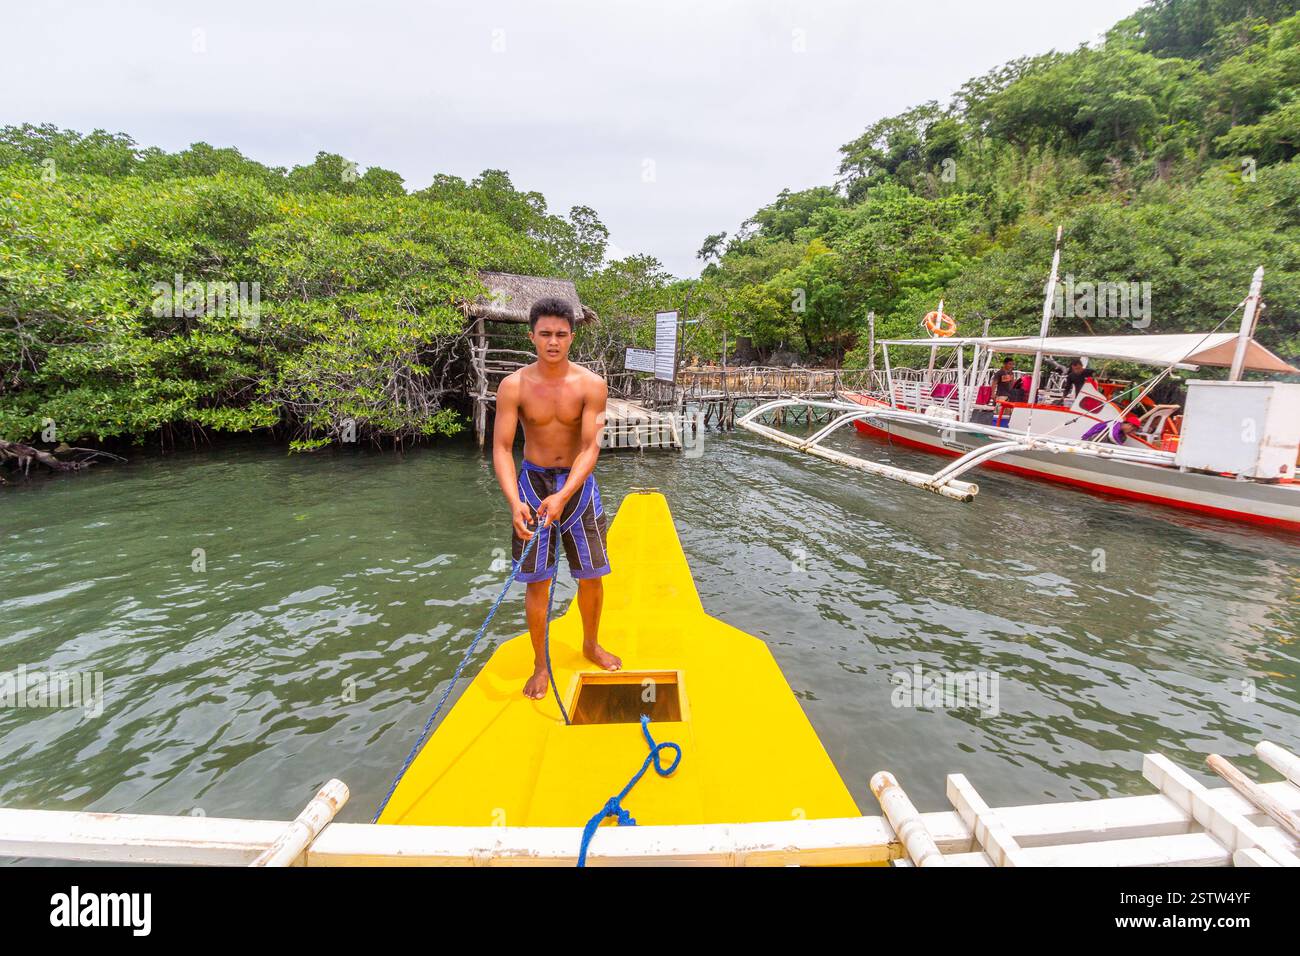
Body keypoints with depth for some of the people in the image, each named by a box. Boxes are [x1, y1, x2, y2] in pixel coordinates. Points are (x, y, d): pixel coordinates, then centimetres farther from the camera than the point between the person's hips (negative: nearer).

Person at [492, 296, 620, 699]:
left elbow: (590, 448, -16)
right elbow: (502, 449, -13)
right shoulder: (514, 386, -11)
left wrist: (563, 496, -29)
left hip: (578, 484, 1)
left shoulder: (591, 385, -11)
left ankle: (591, 645, 35)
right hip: (533, 482, -1)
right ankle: (540, 665, 22)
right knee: (537, 580, 4)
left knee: (592, 574, 9)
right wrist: (515, 502, -28)